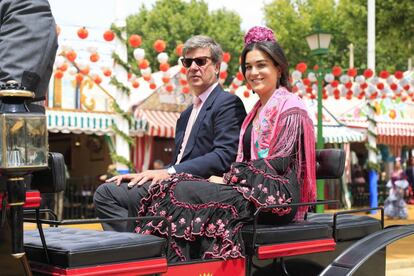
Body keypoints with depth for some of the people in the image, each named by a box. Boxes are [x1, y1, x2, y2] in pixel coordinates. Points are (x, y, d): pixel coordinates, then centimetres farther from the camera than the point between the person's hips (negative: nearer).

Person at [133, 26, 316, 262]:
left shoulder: (290, 106, -5)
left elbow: (278, 164, -13)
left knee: (183, 192, -21)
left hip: (276, 196, -8)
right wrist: (228, 179, -2)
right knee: (177, 187, -13)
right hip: (253, 190, 8)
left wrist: (228, 179, -10)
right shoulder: (258, 110, 22)